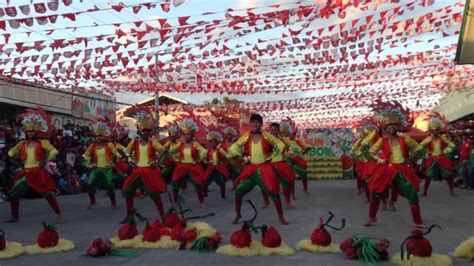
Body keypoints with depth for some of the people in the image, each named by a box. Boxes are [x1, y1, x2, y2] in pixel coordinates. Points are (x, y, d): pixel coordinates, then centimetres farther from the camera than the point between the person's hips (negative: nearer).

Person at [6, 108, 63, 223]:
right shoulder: (22, 144, 11)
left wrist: (46, 161, -9)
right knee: (13, 195, 5)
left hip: (39, 173, -5)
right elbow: (11, 154, 18)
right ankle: (15, 216, 24)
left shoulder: (42, 143, -3)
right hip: (26, 174, 5)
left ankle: (59, 215, 0)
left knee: (48, 194, -9)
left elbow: (54, 151, -13)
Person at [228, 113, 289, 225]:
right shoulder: (246, 136, 0)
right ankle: (237, 214, 20)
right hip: (251, 167, 2)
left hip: (265, 168, -1)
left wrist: (271, 155, -7)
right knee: (239, 190, -3)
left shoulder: (266, 135, -3)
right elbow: (234, 147, 6)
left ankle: (281, 217, 13)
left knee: (274, 192, -4)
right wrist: (242, 154, -8)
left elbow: (280, 145, 4)